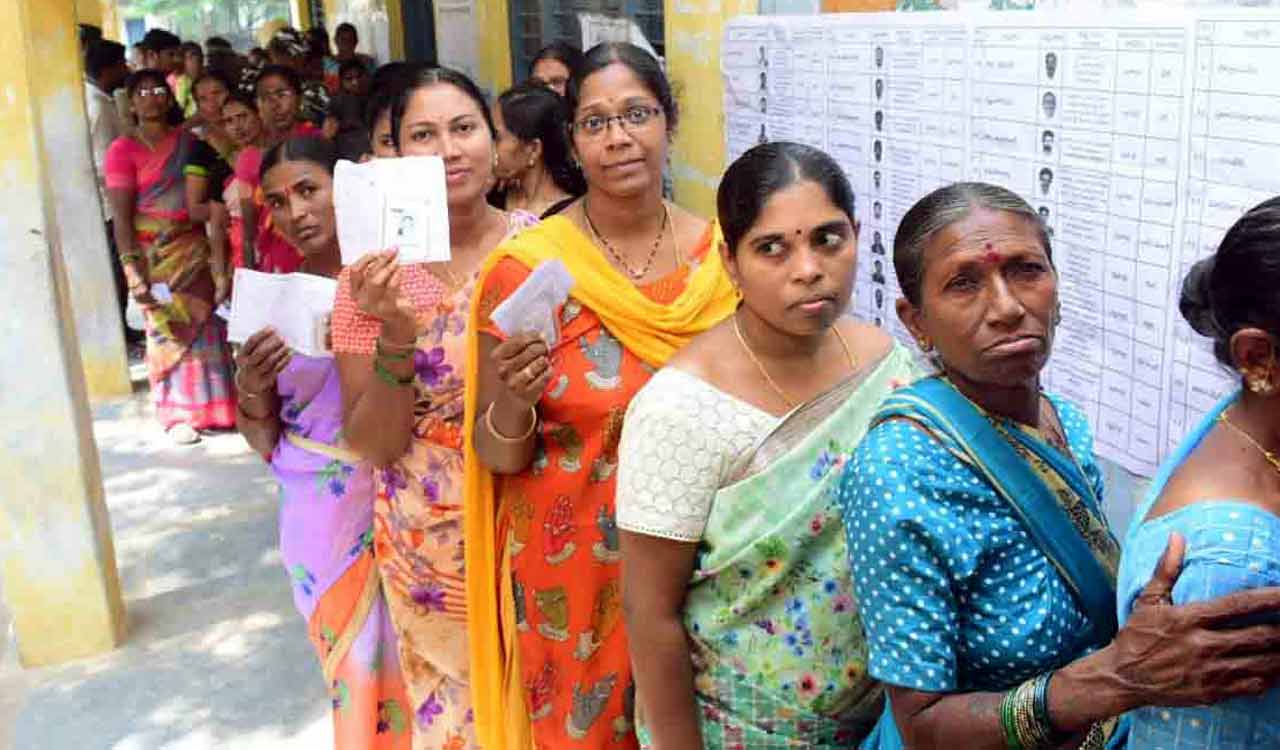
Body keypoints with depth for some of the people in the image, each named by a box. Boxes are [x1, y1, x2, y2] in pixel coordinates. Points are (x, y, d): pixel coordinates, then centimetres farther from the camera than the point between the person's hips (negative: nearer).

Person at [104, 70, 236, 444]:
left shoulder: (188, 140, 9)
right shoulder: (123, 150, -3)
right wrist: (131, 268, -17)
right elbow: (121, 216, -8)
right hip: (154, 252, -3)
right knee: (166, 328, 1)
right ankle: (178, 415, 12)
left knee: (205, 324, 3)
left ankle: (210, 406, 17)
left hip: (195, 247, 3)